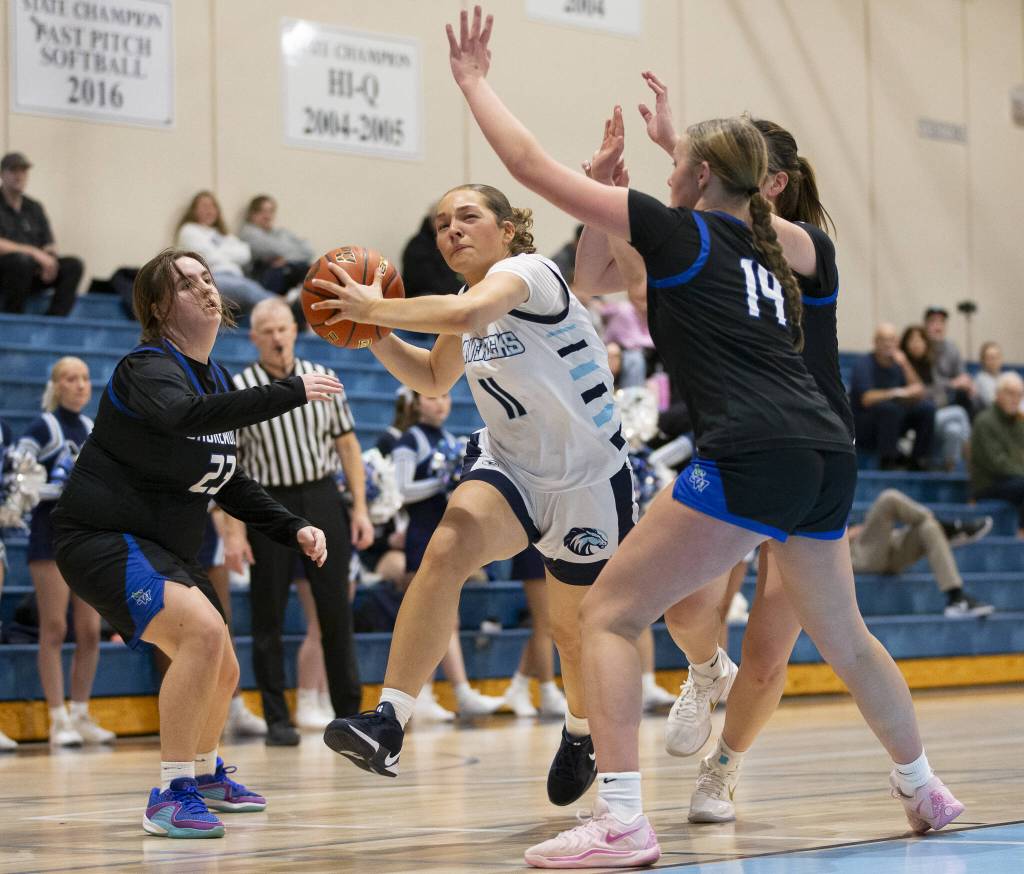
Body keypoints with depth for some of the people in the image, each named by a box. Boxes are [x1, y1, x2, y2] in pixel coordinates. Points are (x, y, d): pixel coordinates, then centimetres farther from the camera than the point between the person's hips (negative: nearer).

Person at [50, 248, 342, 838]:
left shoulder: (217, 378, 9)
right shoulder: (149, 369, -18)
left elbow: (229, 482, 19)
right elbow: (186, 416, -43)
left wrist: (293, 528, 6)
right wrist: (292, 392, -43)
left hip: (167, 548, 10)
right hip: (103, 539, -10)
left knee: (222, 675, 20)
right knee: (203, 630, -31)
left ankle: (206, 773, 49)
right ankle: (171, 794, -25)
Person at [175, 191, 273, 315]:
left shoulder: (223, 235, 33)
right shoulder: (189, 231, 15)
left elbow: (244, 255, 15)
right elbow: (211, 257, 0)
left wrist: (220, 252, 6)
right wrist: (230, 254, 16)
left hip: (235, 276, 6)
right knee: (247, 289, -39)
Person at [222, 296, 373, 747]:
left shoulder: (322, 379, 6)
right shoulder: (237, 390, -3)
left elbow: (346, 444, 9)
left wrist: (359, 508, 2)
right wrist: (234, 531, -10)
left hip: (322, 498, 2)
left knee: (336, 610, 2)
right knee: (268, 617, 1)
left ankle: (349, 712, 11)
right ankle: (277, 720, 9)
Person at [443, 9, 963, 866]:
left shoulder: (677, 232, 5)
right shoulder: (769, 245, 22)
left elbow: (532, 165, 6)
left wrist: (472, 80, 19)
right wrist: (685, 147, 48)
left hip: (753, 457, -8)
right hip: (829, 455, 8)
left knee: (610, 612, -3)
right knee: (842, 634, 28)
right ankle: (924, 788, 41)